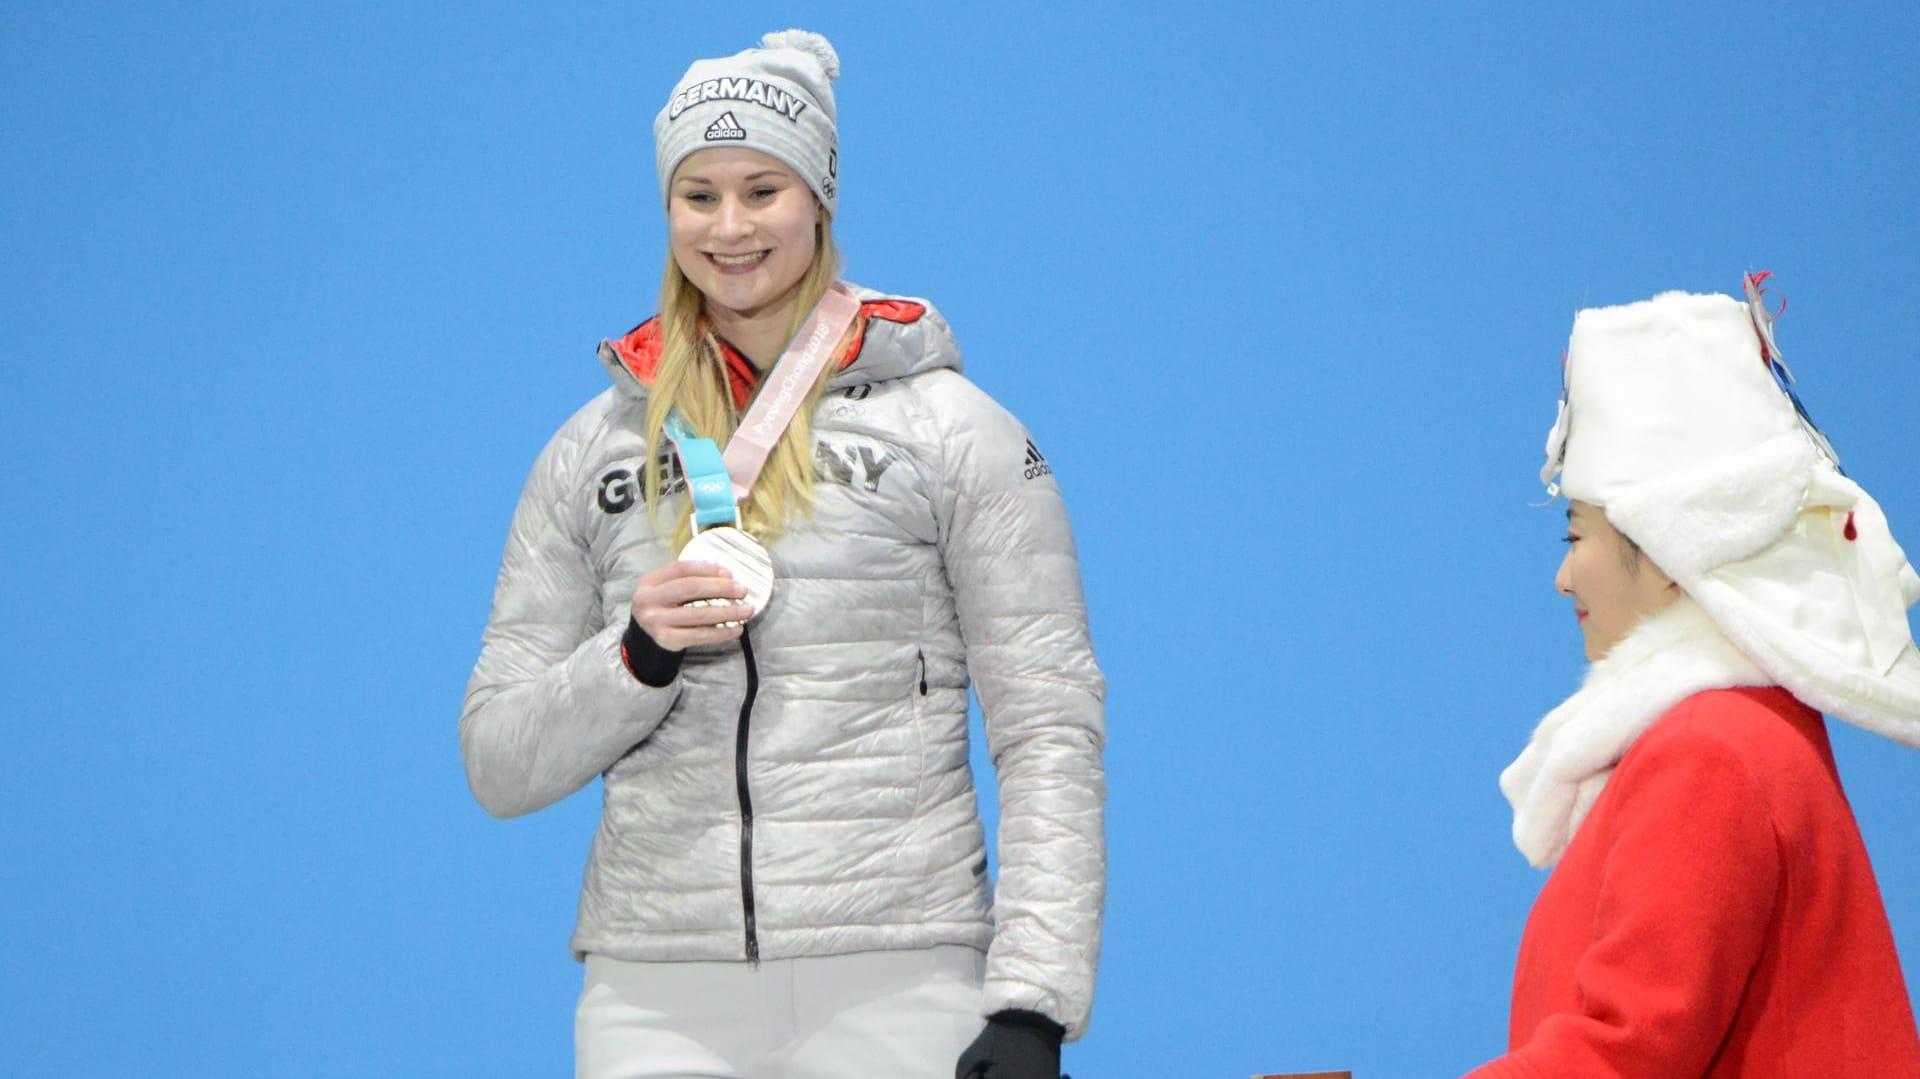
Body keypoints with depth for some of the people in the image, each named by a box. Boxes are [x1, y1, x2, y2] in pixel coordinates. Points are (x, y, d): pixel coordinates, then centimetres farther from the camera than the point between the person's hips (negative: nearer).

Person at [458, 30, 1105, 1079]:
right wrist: (637, 659, -8)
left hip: (895, 989, -2)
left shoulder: (951, 430, 4)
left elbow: (1051, 729, 0)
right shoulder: (593, 451, 13)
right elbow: (499, 765, 11)